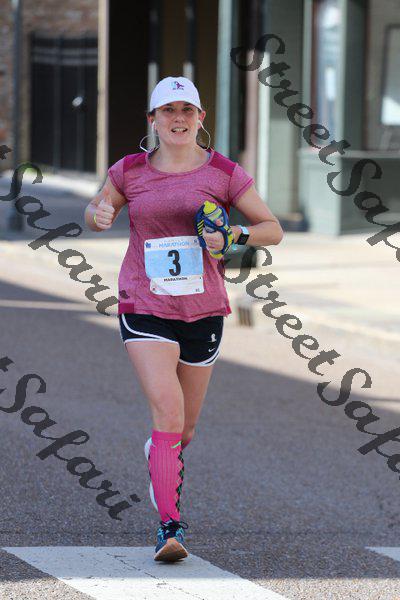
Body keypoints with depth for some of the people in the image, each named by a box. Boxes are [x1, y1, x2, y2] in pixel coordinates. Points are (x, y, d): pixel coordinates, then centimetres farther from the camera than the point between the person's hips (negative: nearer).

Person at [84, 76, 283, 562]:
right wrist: (99, 215, -7)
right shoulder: (130, 171, 1)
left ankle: (160, 456, 51)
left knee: (185, 426, 15)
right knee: (168, 412, -21)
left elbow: (273, 229, 3)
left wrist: (234, 235, -16)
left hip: (203, 312, 2)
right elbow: (94, 212, 17)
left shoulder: (223, 172, -1)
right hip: (144, 309, -2)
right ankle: (170, 527, -22)